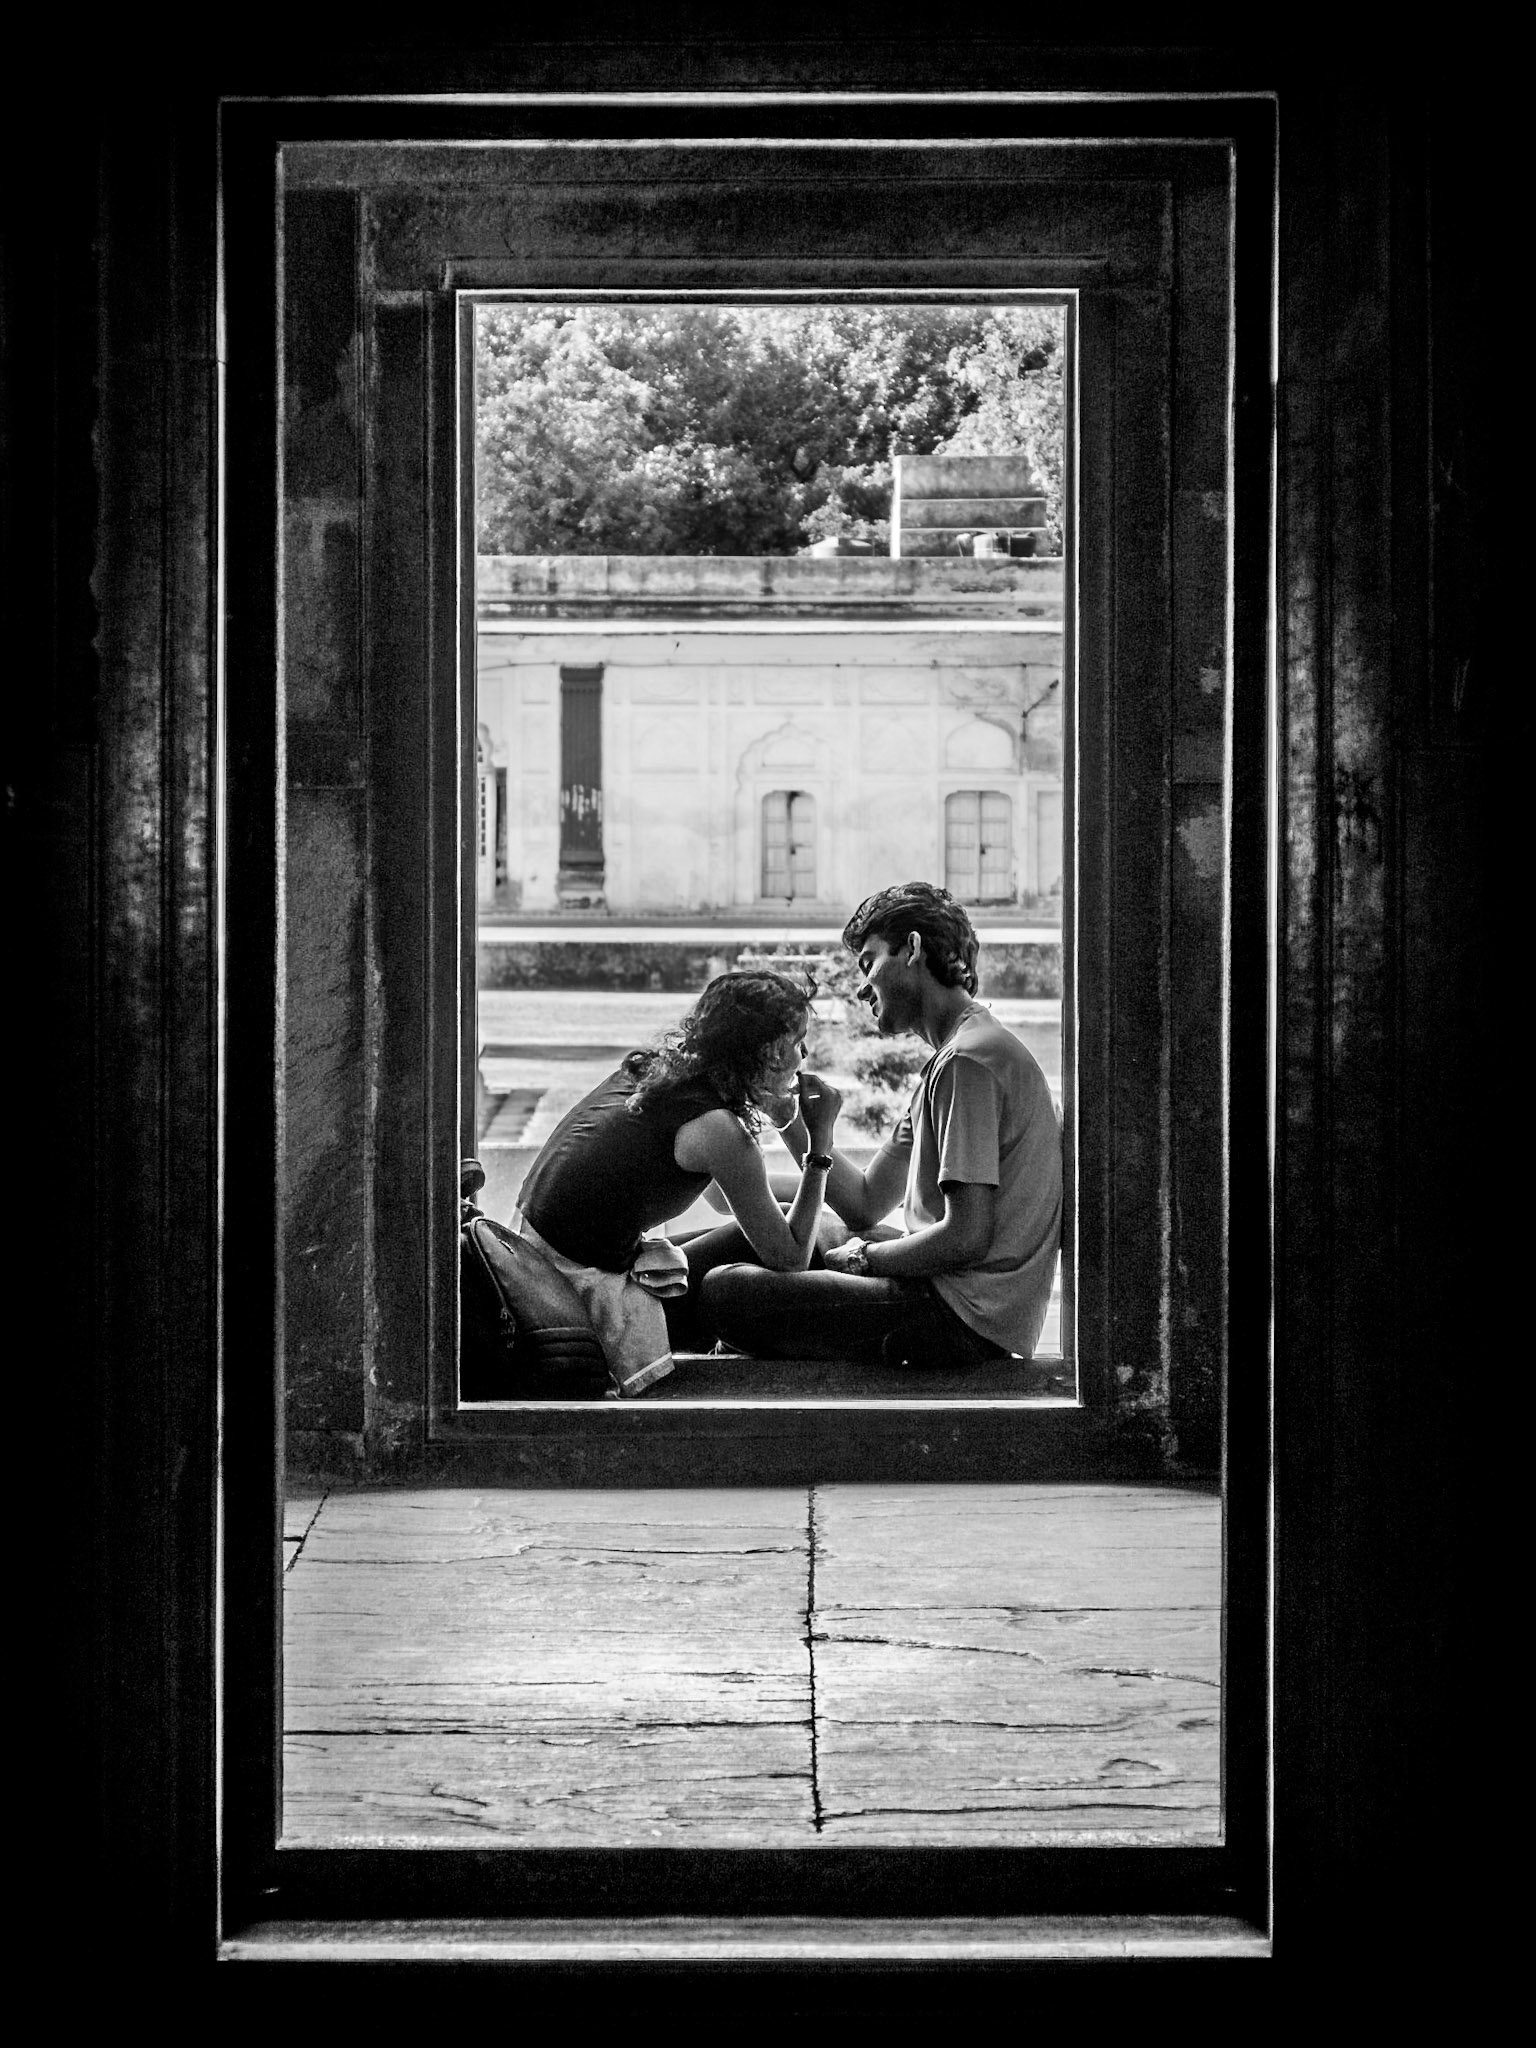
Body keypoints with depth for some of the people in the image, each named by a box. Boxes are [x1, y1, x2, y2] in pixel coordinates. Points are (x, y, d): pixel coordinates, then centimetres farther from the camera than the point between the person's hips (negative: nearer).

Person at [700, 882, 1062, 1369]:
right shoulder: (954, 1057, 19)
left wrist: (860, 1257, -6)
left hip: (965, 1321, -10)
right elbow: (866, 1205, 15)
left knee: (724, 1291, -13)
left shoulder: (967, 1062, -15)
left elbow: (966, 1237, -22)